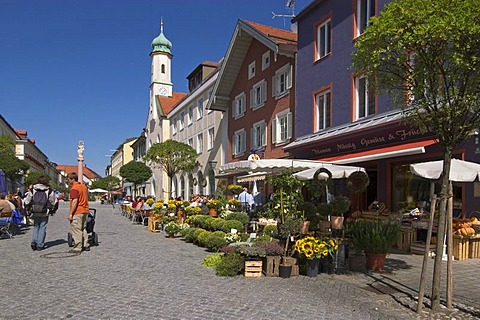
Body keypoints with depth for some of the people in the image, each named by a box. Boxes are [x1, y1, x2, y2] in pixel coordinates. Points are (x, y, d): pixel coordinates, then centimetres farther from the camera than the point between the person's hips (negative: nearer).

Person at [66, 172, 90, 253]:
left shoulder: (74, 189, -16)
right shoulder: (83, 186, 12)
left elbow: (75, 202, -23)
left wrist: (70, 213, -21)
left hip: (77, 212, -9)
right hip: (85, 210, 9)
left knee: (76, 230, -2)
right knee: (83, 228, 17)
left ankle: (77, 248, 1)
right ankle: (85, 245, 22)